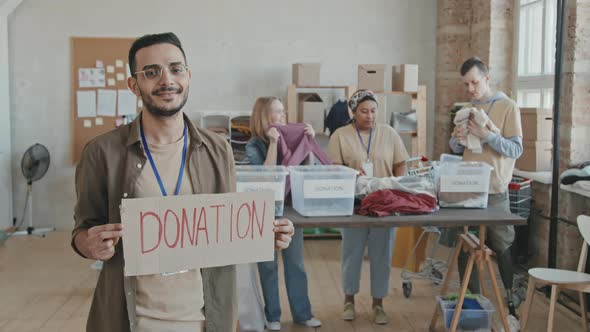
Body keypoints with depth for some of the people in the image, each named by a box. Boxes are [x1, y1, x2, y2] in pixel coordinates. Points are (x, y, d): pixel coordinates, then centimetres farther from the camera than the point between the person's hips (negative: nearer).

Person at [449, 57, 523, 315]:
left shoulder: (507, 107, -4)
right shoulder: (467, 109, 13)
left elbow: (516, 149, -10)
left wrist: (487, 135, -22)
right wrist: (457, 138, -6)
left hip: (494, 191, -5)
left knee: (502, 248, 5)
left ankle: (512, 301, 20)